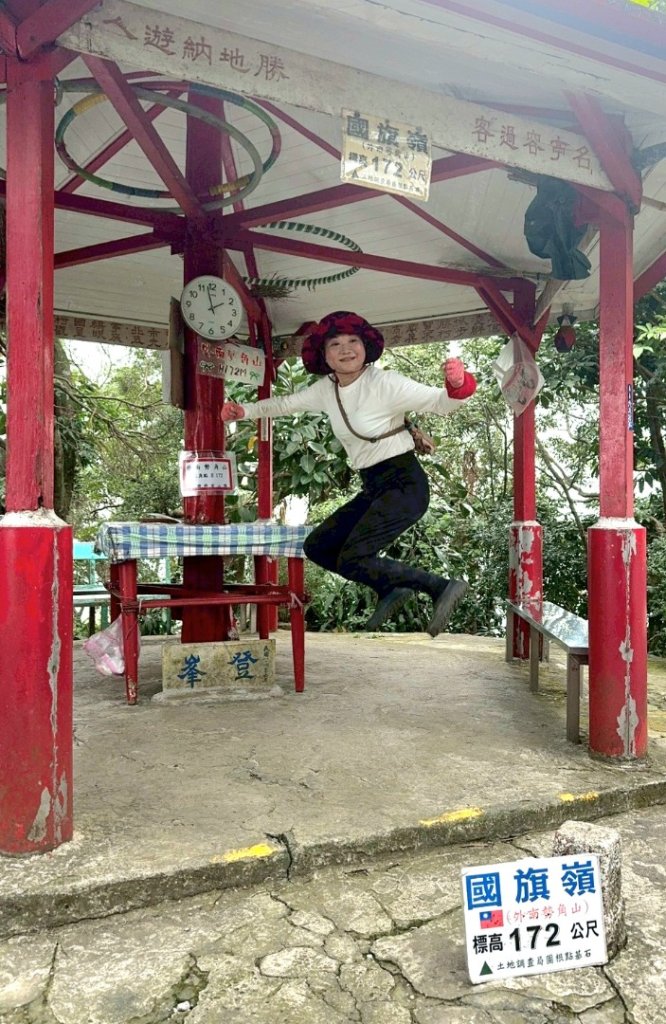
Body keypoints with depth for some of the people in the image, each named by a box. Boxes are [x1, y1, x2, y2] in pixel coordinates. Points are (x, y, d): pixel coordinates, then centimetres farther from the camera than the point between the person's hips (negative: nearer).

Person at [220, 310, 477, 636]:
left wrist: (456, 384, -38)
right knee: (317, 547, 8)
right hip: (373, 490, 8)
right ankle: (391, 589, 14)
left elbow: (440, 403, -18)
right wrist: (245, 410, 12)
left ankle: (441, 586, -12)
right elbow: (286, 404, 21)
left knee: (351, 560, -20)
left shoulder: (385, 383, -14)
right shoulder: (326, 389, 6)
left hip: (404, 484, -8)